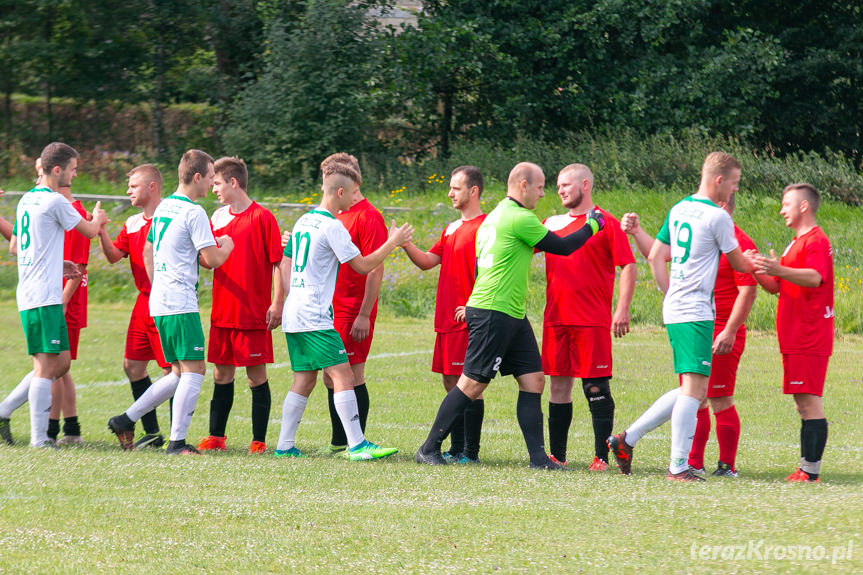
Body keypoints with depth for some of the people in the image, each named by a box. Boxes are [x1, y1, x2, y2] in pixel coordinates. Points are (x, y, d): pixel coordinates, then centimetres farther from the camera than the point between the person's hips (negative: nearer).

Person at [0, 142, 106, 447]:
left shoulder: (26, 200, 15)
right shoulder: (55, 202, -11)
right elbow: (90, 230, 1)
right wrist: (98, 218, 25)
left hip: (29, 294, 9)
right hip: (45, 297, -9)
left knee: (61, 362, 13)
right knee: (46, 365, -8)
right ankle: (39, 439, -9)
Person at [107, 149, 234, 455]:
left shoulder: (162, 208, 15)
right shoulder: (193, 212, -12)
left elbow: (148, 252, 24)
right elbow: (212, 260, -12)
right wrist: (227, 246, 8)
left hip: (159, 302, 9)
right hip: (181, 304, -9)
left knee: (181, 373, 14)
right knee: (194, 369, -6)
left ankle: (125, 420, 14)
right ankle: (177, 442, -10)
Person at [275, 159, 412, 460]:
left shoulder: (303, 221, 15)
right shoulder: (332, 226, -12)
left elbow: (285, 264, 22)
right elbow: (362, 265, -10)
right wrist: (392, 243, 0)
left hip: (293, 314, 9)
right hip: (315, 317, -9)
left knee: (304, 379, 12)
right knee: (343, 374, -10)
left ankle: (284, 446, 10)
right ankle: (357, 445, -15)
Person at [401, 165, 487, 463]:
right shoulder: (452, 229, 19)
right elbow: (428, 261, 19)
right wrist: (406, 244, 2)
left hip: (468, 320, -9)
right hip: (446, 319, 9)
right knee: (451, 383, 11)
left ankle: (470, 451, -5)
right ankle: (456, 449, 16)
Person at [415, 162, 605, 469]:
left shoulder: (495, 216, 17)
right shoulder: (520, 218, -14)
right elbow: (562, 246, -9)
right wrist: (592, 225, 5)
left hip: (513, 316, 10)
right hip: (493, 314, -10)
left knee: (533, 380, 5)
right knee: (473, 384, -5)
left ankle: (538, 455, 3)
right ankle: (429, 448, 2)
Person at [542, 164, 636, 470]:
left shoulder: (605, 223, -2)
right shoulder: (551, 224, 14)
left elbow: (628, 267, -5)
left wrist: (622, 309, -12)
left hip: (593, 321, -5)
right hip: (556, 317, 5)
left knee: (596, 387, -5)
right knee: (558, 385, 7)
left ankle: (602, 456, -1)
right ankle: (557, 454, 13)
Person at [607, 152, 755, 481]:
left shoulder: (678, 210, 14)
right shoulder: (717, 217, -9)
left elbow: (655, 257, 17)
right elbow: (739, 265, 2)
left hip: (674, 310, 9)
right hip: (697, 313, -9)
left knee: (692, 390, 13)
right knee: (695, 387, -10)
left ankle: (628, 439, 12)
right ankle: (678, 467, -13)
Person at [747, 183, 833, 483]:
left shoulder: (816, 240, -10)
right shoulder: (797, 243, 23)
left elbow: (815, 277, -27)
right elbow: (777, 287, 24)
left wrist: (780, 270, -43)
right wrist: (758, 269, 5)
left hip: (810, 337, -10)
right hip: (795, 339, 10)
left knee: (809, 401, -12)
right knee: (803, 403, 10)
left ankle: (811, 470, -14)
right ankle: (806, 469, 12)